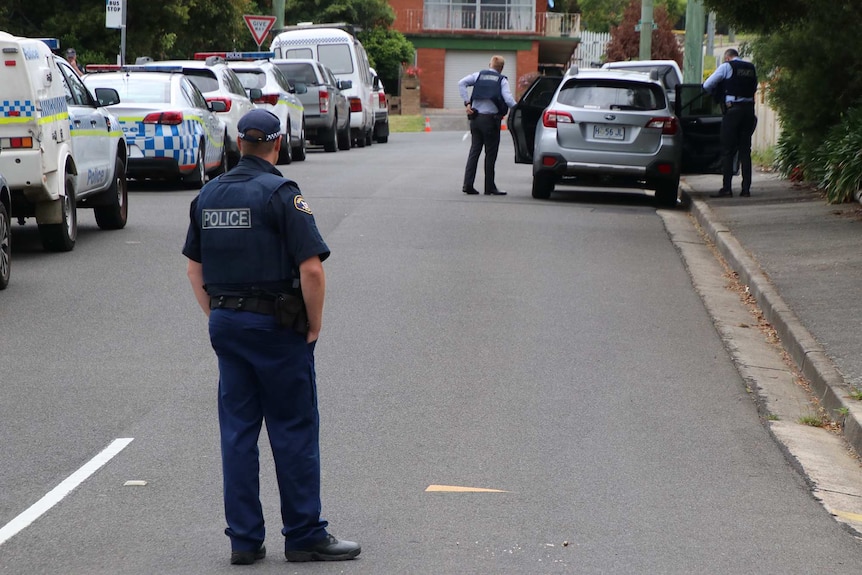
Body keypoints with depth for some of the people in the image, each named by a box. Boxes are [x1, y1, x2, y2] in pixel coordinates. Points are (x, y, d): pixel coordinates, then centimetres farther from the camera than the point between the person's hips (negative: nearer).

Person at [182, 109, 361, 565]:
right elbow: (311, 270, -18)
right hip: (277, 325, -6)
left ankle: (244, 540, 11)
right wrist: (314, 326, -6)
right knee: (294, 430, 3)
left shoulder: (207, 195, 7)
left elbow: (195, 267, 14)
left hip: (225, 323, 6)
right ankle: (304, 536, 8)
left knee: (237, 430, 8)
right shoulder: (280, 194, -12)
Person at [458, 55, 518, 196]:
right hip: (491, 119, -3)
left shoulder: (479, 75, 9)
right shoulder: (502, 80, 0)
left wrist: (467, 103, -2)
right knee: (490, 154, 4)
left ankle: (468, 184, 1)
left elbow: (461, 83, -2)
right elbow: (508, 99, -13)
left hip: (476, 117, 3)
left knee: (474, 151, 9)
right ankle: (489, 187, 6)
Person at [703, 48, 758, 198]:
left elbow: (707, 85, -1)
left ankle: (726, 188, -7)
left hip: (733, 110, -5)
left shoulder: (727, 66, -1)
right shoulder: (751, 68, 14)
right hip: (749, 109, 5)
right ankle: (746, 188, 5)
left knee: (728, 150, -2)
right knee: (745, 150, 8)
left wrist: (717, 95, 17)